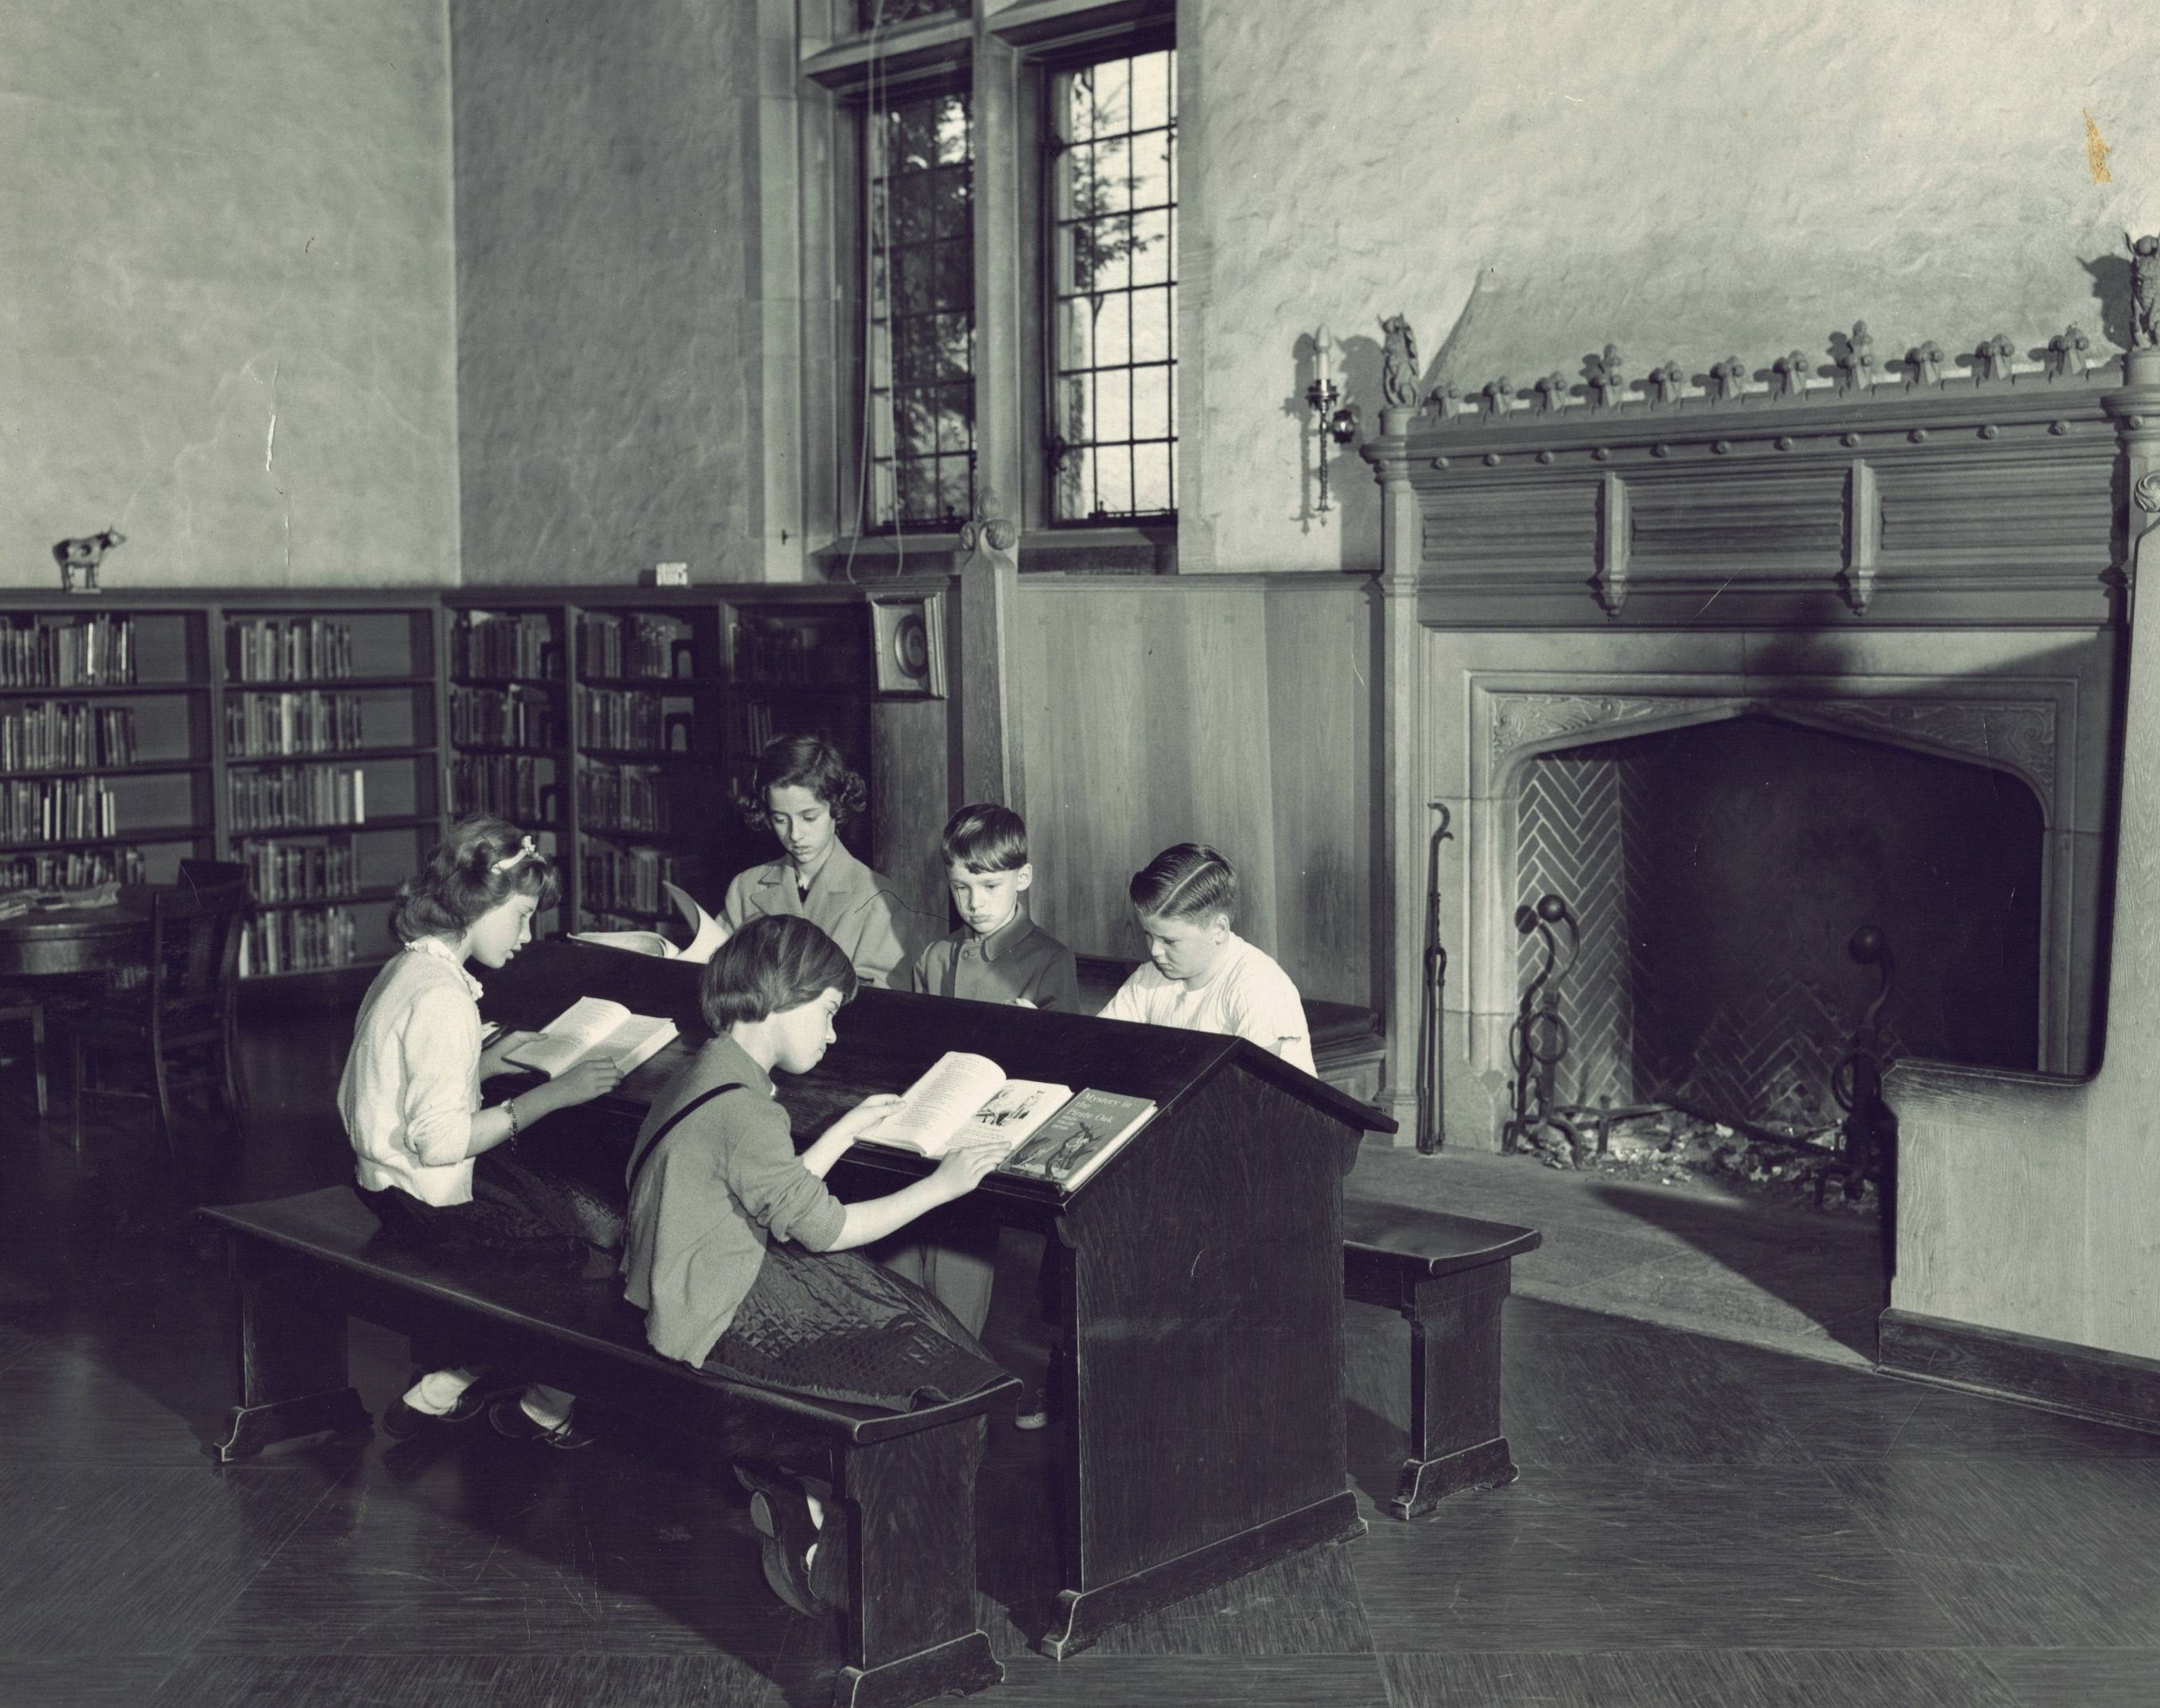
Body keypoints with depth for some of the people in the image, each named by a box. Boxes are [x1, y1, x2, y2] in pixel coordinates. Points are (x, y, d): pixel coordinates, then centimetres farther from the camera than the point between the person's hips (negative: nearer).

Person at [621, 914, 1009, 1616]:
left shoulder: (709, 1074, 9)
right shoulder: (741, 1109, -23)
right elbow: (821, 1228, -19)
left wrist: (848, 1128, 22)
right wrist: (940, 1185, -11)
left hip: (697, 1288, 10)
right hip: (718, 1320, -10)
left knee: (906, 1312, 8)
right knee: (911, 1369, -8)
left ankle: (788, 1493, 13)